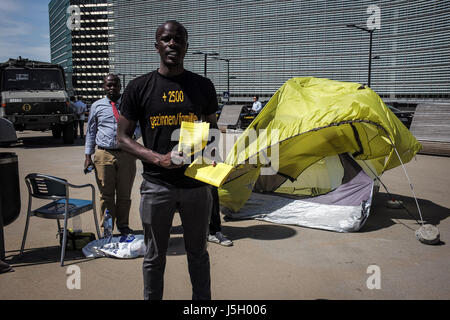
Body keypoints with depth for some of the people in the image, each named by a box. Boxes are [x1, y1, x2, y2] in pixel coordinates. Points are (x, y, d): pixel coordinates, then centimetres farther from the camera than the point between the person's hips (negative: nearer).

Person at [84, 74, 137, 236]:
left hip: (126, 154, 1)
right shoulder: (97, 106, 9)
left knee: (124, 194, 8)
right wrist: (88, 155, 5)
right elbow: (90, 131, 12)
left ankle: (123, 226, 24)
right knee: (106, 194, 3)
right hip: (104, 154, 0)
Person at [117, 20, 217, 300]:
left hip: (197, 182, 2)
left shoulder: (203, 86, 5)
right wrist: (158, 158, -16)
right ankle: (152, 298, 34)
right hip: (157, 185, -1)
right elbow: (124, 137, 1)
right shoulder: (139, 87, 0)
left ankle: (203, 300, 35)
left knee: (198, 253, 17)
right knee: (155, 256, 13)